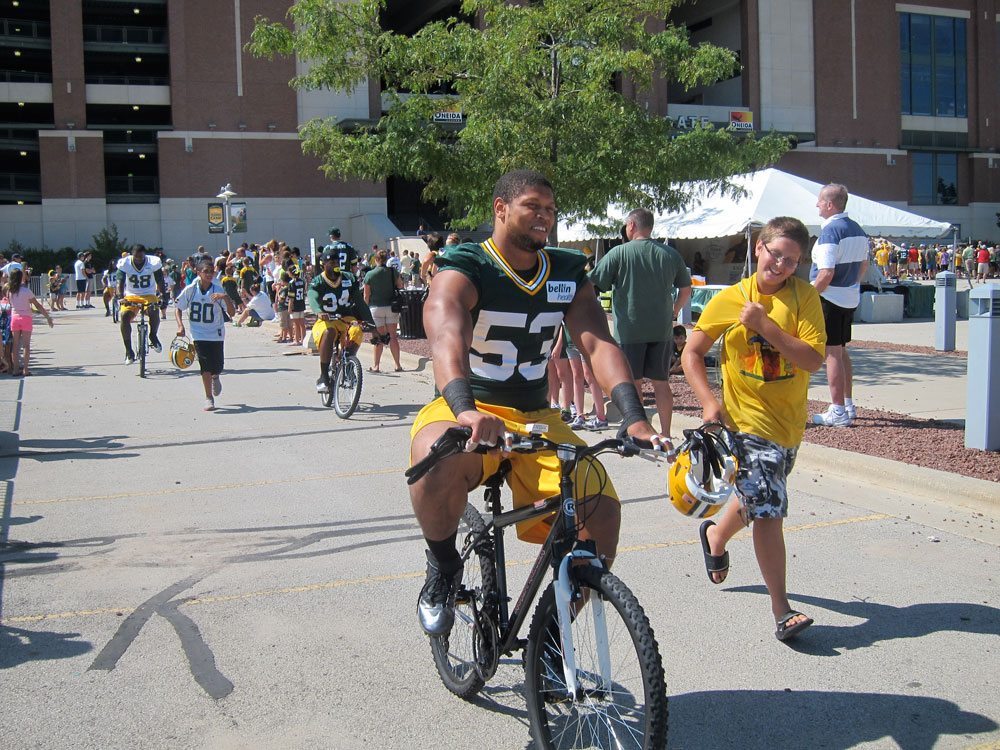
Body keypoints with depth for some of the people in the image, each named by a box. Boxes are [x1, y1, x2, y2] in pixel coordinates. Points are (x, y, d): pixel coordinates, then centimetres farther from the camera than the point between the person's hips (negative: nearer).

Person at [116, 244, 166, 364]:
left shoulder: (153, 262, -8)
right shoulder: (125, 263, -7)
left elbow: (160, 281, -11)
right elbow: (120, 281, -17)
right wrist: (121, 297, -34)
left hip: (149, 295, -1)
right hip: (130, 296, 1)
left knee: (154, 312, -33)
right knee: (125, 316, -26)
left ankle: (153, 337, -3)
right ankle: (128, 351, -16)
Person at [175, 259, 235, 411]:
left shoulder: (218, 290, -8)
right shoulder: (190, 290, -7)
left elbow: (232, 313, -12)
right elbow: (178, 308, 6)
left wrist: (226, 297, -28)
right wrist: (180, 326, -7)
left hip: (216, 334, 1)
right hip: (198, 334, -1)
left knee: (217, 367, 4)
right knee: (206, 365, -11)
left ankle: (215, 377, 43)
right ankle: (209, 398, 2)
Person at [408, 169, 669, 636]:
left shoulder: (568, 274, 3)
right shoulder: (463, 270, -11)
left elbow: (598, 343, -11)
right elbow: (446, 336, -32)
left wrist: (634, 418, -28)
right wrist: (465, 409, -52)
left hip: (535, 418, 4)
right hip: (466, 411, -4)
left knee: (601, 509, -18)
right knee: (441, 460, -40)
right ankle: (443, 568, -7)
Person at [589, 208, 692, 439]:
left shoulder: (619, 253, -7)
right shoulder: (670, 254, 5)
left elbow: (592, 287, -8)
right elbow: (686, 289, 15)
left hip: (629, 328, -3)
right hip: (662, 329, 4)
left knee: (633, 382, 4)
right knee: (661, 382, 9)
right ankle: (665, 434, 13)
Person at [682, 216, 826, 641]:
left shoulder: (804, 298, -5)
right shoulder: (729, 299, -6)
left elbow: (813, 359, -16)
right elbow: (691, 353, 0)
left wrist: (765, 325, -24)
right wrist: (709, 402, -12)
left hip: (789, 422, 4)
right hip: (746, 420, -3)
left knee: (758, 499, 23)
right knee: (768, 511, -10)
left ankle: (716, 534, 54)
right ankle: (781, 609, -1)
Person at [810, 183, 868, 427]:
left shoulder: (830, 231, -18)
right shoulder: (858, 230, 10)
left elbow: (827, 273, -23)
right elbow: (863, 265, 18)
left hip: (830, 299, -9)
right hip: (851, 299, 9)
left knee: (832, 354, -4)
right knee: (842, 352, 18)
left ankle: (838, 412, -2)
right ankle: (848, 405, 25)